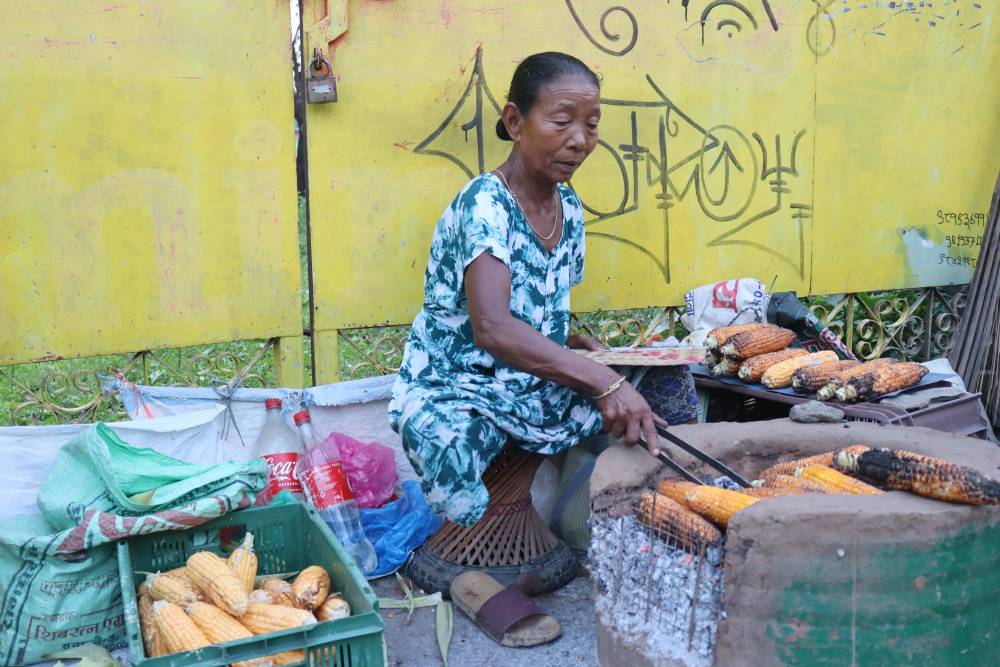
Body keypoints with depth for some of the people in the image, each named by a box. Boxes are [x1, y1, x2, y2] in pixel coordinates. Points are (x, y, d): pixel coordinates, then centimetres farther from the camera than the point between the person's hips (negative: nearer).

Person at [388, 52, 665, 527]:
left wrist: (583, 344, -1)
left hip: (535, 389, 8)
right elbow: (492, 327, -33)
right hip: (455, 394, -7)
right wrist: (603, 381, -40)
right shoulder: (485, 203, -17)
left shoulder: (569, 207, 8)